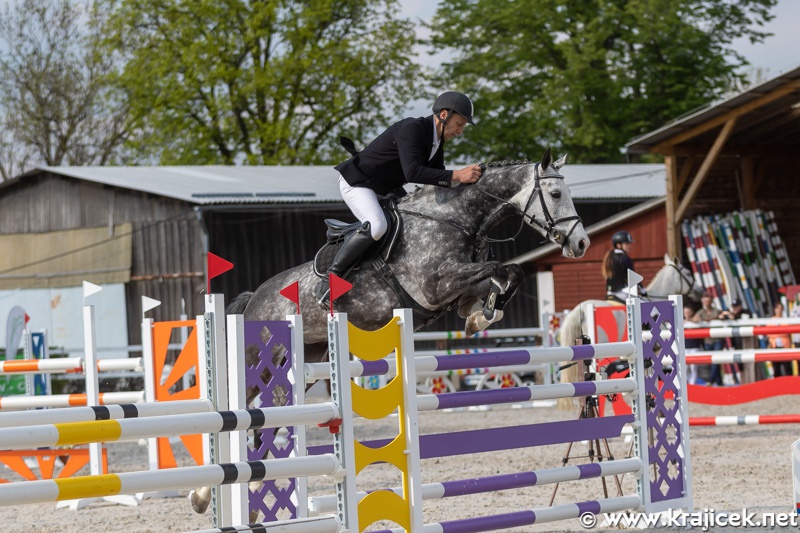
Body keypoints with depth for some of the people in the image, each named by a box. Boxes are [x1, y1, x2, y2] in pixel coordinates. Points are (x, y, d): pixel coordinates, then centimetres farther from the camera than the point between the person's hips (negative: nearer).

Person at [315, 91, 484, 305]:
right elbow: (412, 173, -38)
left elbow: (437, 178, 8)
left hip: (386, 188, 11)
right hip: (357, 181, -11)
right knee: (376, 226, -33)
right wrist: (455, 176, -41)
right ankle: (329, 279, -25)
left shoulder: (437, 139, 4)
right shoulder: (412, 129, -26)